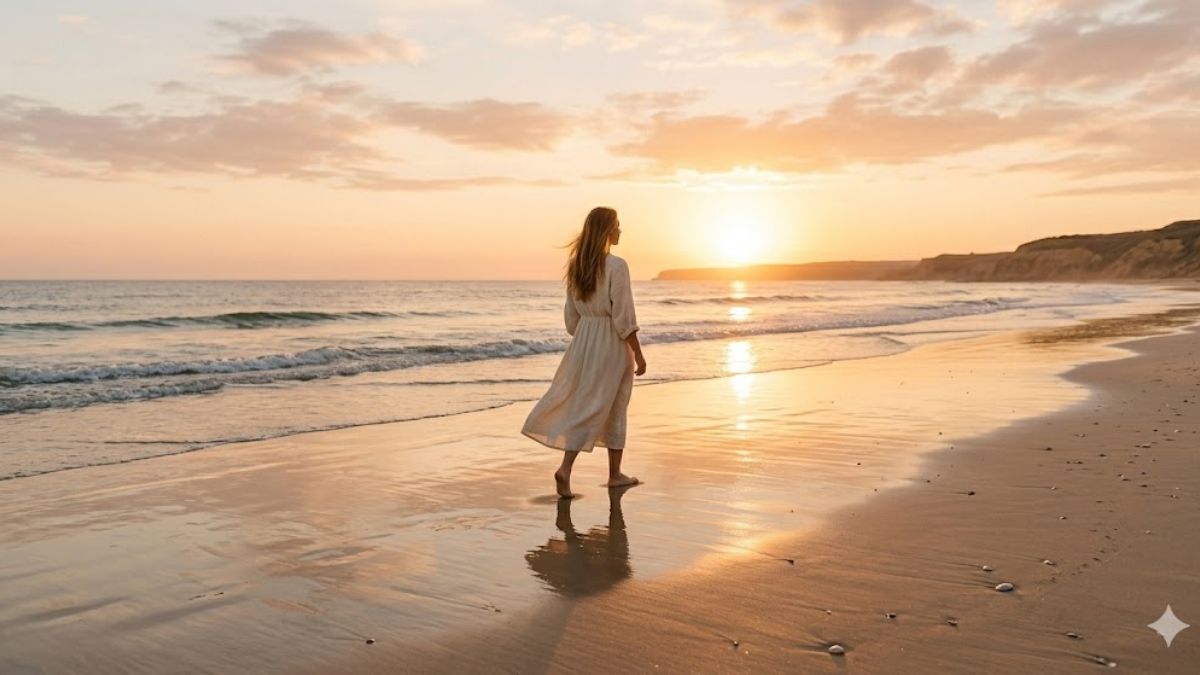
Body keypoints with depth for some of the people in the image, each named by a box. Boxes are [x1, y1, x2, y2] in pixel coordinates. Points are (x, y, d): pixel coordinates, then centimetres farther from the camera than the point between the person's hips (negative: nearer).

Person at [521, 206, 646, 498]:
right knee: (602, 408, 4)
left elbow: (571, 315, 11)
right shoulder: (616, 266, -14)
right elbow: (624, 318, -16)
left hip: (583, 340, 6)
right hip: (611, 343, -6)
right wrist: (638, 354, -9)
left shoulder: (577, 265, 6)